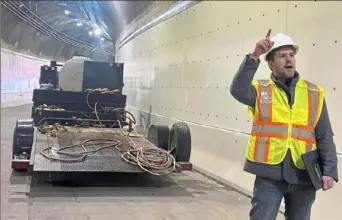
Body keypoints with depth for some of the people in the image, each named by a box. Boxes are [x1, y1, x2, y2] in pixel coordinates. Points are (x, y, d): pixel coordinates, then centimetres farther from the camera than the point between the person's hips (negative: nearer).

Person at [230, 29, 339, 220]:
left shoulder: (314, 93, 6)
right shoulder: (260, 90, 1)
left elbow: (325, 136, 5)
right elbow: (238, 90, -21)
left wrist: (330, 170, -4)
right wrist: (254, 57, -27)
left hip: (304, 175, 3)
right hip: (269, 174, -2)